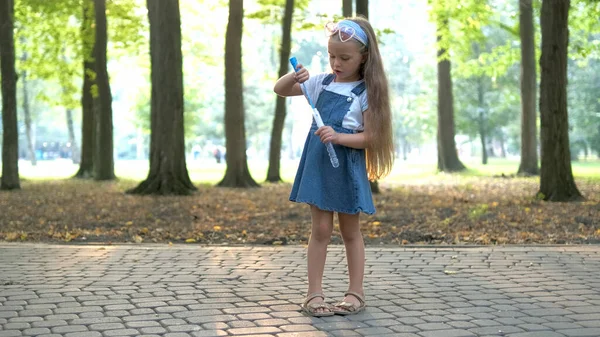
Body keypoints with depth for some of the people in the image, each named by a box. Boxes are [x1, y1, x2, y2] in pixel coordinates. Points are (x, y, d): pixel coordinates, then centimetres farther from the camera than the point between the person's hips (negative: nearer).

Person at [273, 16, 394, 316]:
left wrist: (338, 137, -26)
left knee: (350, 231, 8)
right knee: (320, 229, 4)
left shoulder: (366, 93, -8)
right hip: (318, 163, 3)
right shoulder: (321, 82, 5)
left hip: (347, 167, -3)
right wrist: (294, 76, -12)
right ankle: (314, 293, 8)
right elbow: (279, 90, 9)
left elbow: (370, 137, -12)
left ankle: (356, 292, 18)